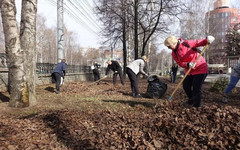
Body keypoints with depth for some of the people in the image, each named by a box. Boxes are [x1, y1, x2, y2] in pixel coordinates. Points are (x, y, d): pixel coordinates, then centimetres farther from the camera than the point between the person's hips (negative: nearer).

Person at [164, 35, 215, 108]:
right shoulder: (174, 53, 0)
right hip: (189, 70, 7)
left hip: (200, 68, -7)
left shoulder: (186, 44, -17)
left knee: (196, 88, -8)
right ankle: (191, 100, 40)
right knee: (186, 86, 14)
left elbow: (198, 42, -15)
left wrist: (207, 40, -34)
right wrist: (187, 64, -26)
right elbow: (180, 63, -8)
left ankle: (196, 106, 6)